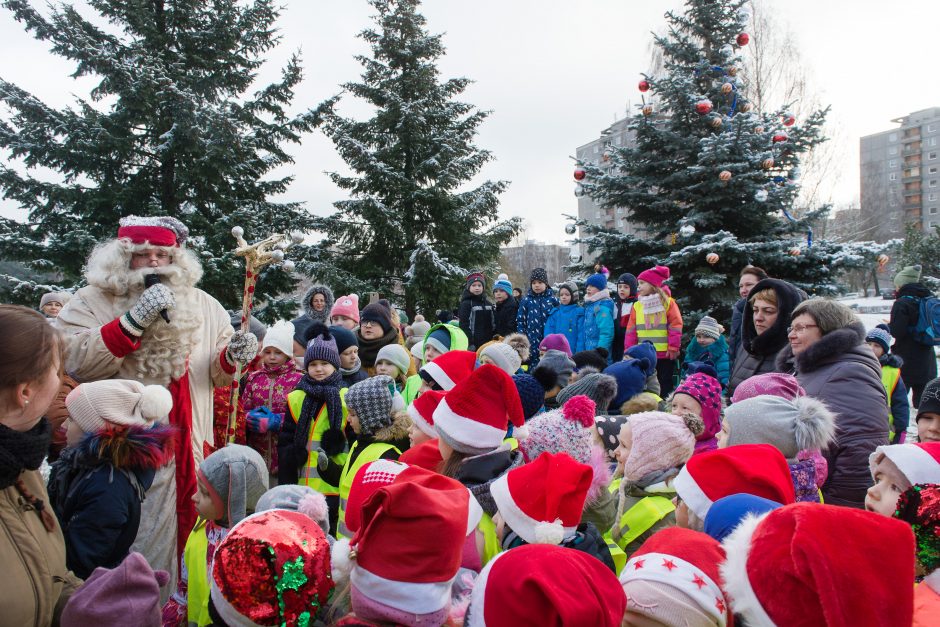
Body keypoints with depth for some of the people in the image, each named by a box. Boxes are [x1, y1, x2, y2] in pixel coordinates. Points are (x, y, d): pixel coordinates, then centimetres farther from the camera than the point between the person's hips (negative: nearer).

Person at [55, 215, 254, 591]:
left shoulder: (203, 306, 9)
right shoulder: (92, 302, 1)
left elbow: (218, 375, 13)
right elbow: (76, 363, -15)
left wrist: (233, 356, -10)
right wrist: (133, 320, -22)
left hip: (187, 448, 3)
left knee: (180, 530, 10)